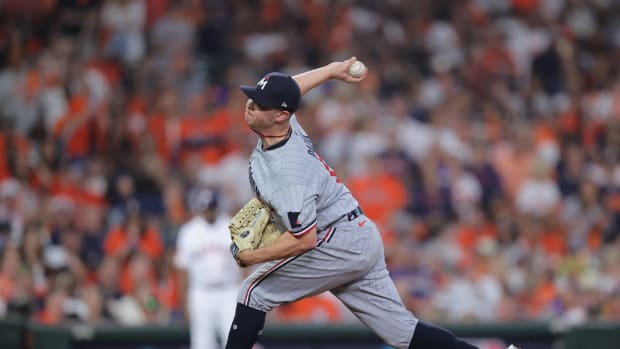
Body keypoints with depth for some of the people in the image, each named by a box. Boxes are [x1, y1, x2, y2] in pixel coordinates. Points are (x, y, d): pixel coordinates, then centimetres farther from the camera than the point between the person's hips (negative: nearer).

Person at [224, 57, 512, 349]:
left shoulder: (289, 174, -27)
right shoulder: (286, 124, -1)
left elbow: (304, 239, -29)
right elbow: (290, 88, 21)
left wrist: (251, 257, -22)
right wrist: (333, 70, 31)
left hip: (339, 245, -10)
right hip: (363, 238, 10)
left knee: (255, 291, -4)